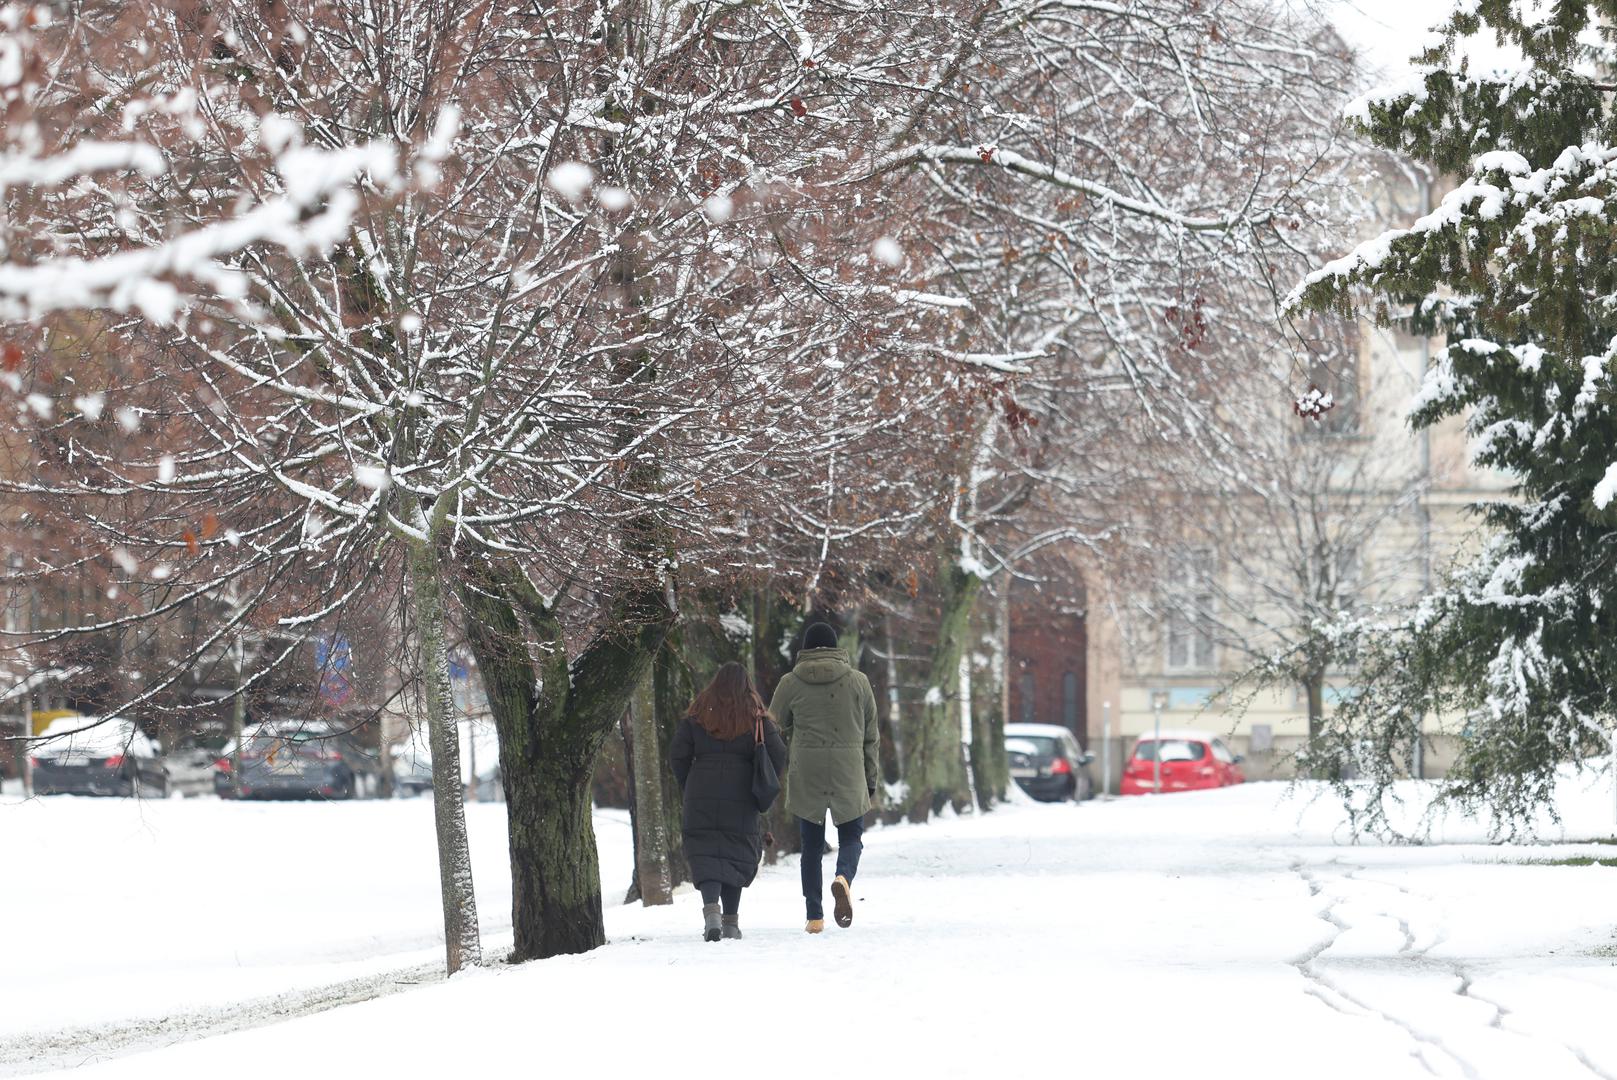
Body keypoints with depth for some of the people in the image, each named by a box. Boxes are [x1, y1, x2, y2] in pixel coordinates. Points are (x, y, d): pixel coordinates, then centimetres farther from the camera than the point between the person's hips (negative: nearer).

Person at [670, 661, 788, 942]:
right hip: (742, 802, 0)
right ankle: (730, 921, 11)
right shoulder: (756, 717, 1)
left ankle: (711, 908, -24)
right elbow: (778, 756, -4)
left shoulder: (697, 714, 4)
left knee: (705, 855, 0)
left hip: (701, 799, 0)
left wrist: (688, 788, 13)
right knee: (737, 855, 11)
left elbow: (677, 755, 1)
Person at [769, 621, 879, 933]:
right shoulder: (858, 681, 4)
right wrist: (871, 783, 14)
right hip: (849, 776, 0)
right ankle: (844, 877, -21)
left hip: (805, 778, 0)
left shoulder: (791, 683, 2)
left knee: (811, 845, 9)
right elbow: (870, 737, 7)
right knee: (851, 836, 11)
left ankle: (815, 916, 5)